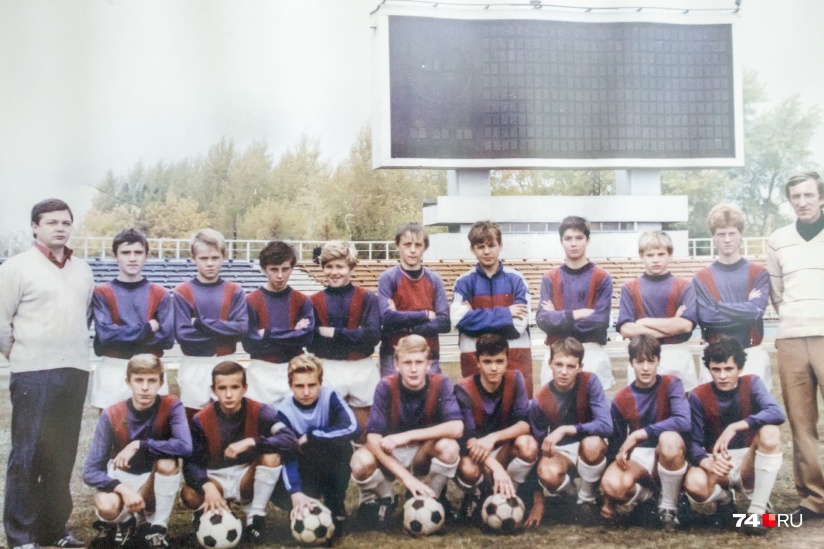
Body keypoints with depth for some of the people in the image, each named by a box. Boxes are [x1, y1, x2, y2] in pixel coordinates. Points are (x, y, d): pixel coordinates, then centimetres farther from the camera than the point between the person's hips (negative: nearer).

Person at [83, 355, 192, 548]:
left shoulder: (171, 406, -17)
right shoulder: (112, 416, -16)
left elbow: (185, 447, -35)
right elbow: (90, 472, -17)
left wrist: (139, 445, -30)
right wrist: (123, 489, -34)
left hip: (154, 483, 1)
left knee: (168, 462, -32)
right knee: (106, 506, -34)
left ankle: (158, 530, -12)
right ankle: (125, 522, 4)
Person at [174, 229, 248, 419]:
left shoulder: (235, 292, 3)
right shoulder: (182, 292, -2)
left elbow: (241, 328, -9)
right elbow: (183, 333, -10)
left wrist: (201, 324, -13)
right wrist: (222, 333, -11)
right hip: (194, 367, -1)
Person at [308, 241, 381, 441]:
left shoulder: (367, 299, -1)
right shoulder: (314, 301, 1)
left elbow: (372, 335, -12)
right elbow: (311, 341, -6)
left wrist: (334, 333, -14)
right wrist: (354, 336, -14)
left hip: (362, 370, 0)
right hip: (328, 371, 0)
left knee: (363, 430, 10)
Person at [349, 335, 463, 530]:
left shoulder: (440, 384, -17)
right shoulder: (386, 387, -19)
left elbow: (456, 428, -30)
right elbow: (373, 438, -26)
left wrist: (408, 436, -34)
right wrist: (407, 477, -34)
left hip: (424, 454, 0)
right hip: (390, 456, 0)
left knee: (449, 446, -33)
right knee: (361, 462, -33)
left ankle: (432, 496, -2)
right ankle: (385, 498, 2)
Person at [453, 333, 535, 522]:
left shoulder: (515, 380, -11)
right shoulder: (464, 390, -19)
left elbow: (524, 423, -19)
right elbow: (468, 438, -27)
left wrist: (493, 437, -37)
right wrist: (496, 467, -43)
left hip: (503, 451, 2)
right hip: (475, 452, -2)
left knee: (528, 445, -29)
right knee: (469, 470, -37)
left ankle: (507, 495, -6)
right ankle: (475, 495, 1)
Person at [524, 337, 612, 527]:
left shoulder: (589, 382, -19)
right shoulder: (539, 401, -16)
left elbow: (606, 425, -28)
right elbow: (538, 447, -8)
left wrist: (565, 430, -34)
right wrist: (538, 501, -9)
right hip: (559, 451, 0)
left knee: (593, 443, -37)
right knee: (548, 474, -35)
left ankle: (586, 498, -7)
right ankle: (570, 492, 5)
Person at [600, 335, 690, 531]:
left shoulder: (670, 384, -9)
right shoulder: (621, 400, -1)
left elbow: (684, 422, -27)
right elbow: (615, 444, 4)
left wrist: (638, 434, -27)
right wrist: (609, 499, 1)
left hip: (668, 456, -1)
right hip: (637, 456, 2)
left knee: (670, 439, -39)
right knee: (611, 484, -33)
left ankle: (669, 506, -14)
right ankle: (641, 493, 8)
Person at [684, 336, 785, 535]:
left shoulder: (751, 384, -7)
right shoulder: (698, 396, -7)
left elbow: (777, 413, -27)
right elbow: (694, 443, -13)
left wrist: (735, 427, -38)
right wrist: (707, 462, -36)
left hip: (749, 464, 0)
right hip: (715, 462, 0)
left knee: (770, 431, -31)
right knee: (694, 484, -35)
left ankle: (757, 510, -20)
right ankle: (723, 498, 5)